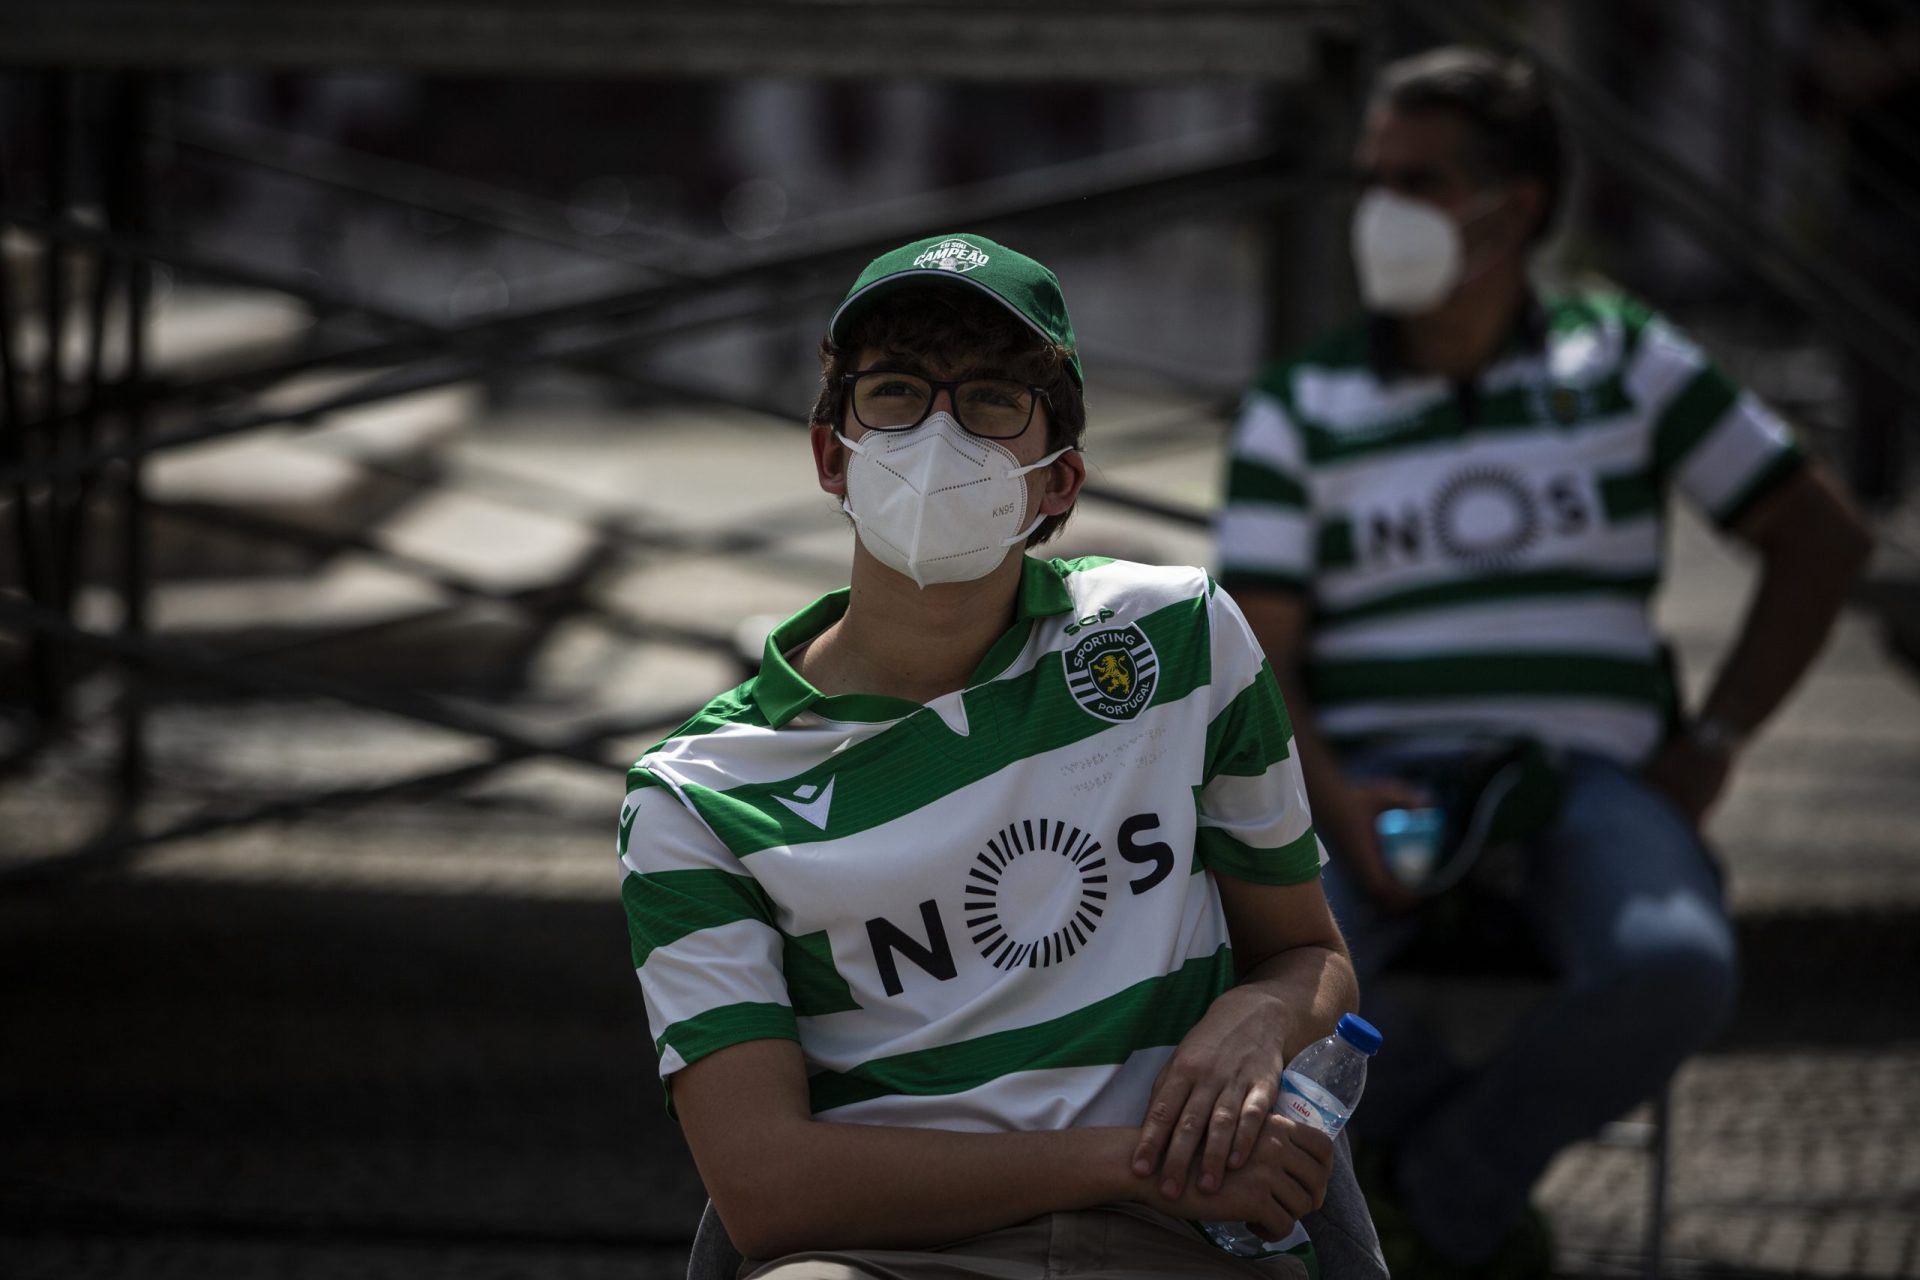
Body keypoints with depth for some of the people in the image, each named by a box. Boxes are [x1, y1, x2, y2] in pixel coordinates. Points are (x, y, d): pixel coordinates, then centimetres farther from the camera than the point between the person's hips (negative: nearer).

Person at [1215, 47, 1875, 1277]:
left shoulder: (1623, 359, 12)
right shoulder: (1301, 411, 11)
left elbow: (1824, 536, 13)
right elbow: (1254, 661, 2)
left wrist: (1711, 746, 2)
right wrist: (1333, 803, -19)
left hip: (1588, 774, 0)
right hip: (1374, 776, 0)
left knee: (1673, 971, -37)